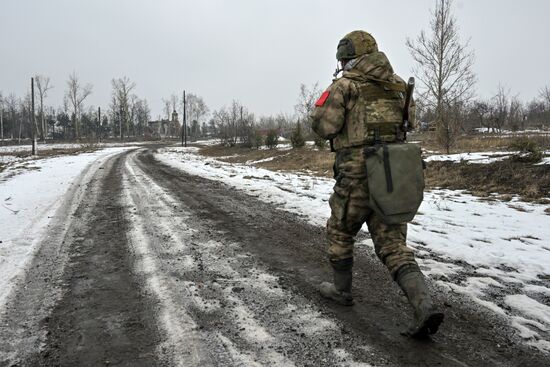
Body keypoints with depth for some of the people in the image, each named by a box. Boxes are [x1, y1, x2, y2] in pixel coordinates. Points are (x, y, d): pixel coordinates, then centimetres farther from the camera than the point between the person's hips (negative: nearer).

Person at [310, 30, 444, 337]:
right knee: (393, 244, 8)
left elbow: (323, 126, -10)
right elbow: (410, 121, 20)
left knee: (340, 233, 17)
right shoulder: (397, 83, 12)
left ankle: (341, 290, 32)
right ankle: (424, 306, -6)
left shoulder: (345, 85, -5)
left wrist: (335, 102, 10)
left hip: (357, 175, -5)